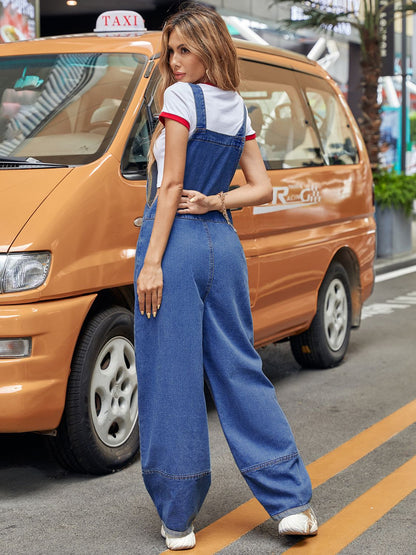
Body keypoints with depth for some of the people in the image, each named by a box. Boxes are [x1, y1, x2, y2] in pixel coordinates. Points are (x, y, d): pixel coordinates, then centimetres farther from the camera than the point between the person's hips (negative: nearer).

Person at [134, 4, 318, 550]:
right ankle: (292, 501, 12)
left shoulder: (181, 97, -7)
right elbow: (262, 187, 14)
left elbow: (171, 185, -12)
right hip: (224, 244, 7)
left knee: (171, 379, 0)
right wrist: (216, 202, 1)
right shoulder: (238, 109, 15)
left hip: (177, 242, -7)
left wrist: (151, 260, -13)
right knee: (239, 369, 12)